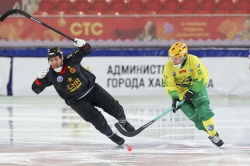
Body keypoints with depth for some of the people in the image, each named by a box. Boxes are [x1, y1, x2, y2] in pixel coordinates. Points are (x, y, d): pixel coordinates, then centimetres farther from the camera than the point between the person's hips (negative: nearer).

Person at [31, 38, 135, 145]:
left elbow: (87, 50, -6)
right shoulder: (50, 75, -15)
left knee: (114, 107, 1)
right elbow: (36, 89, -15)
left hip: (92, 89, 2)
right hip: (77, 101, -2)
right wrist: (40, 78, -33)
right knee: (97, 120, -17)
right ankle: (112, 136, 8)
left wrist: (82, 45, -29)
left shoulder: (71, 60, -14)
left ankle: (124, 123, 32)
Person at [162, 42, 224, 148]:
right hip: (181, 93, 2)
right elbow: (169, 85, -14)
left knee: (203, 110, -19)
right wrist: (175, 98, -29)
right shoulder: (169, 66, -15)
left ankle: (214, 135, -7)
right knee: (195, 116, -11)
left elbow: (202, 77, -20)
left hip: (196, 88, -2)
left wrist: (192, 91, -25)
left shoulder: (193, 60, -22)